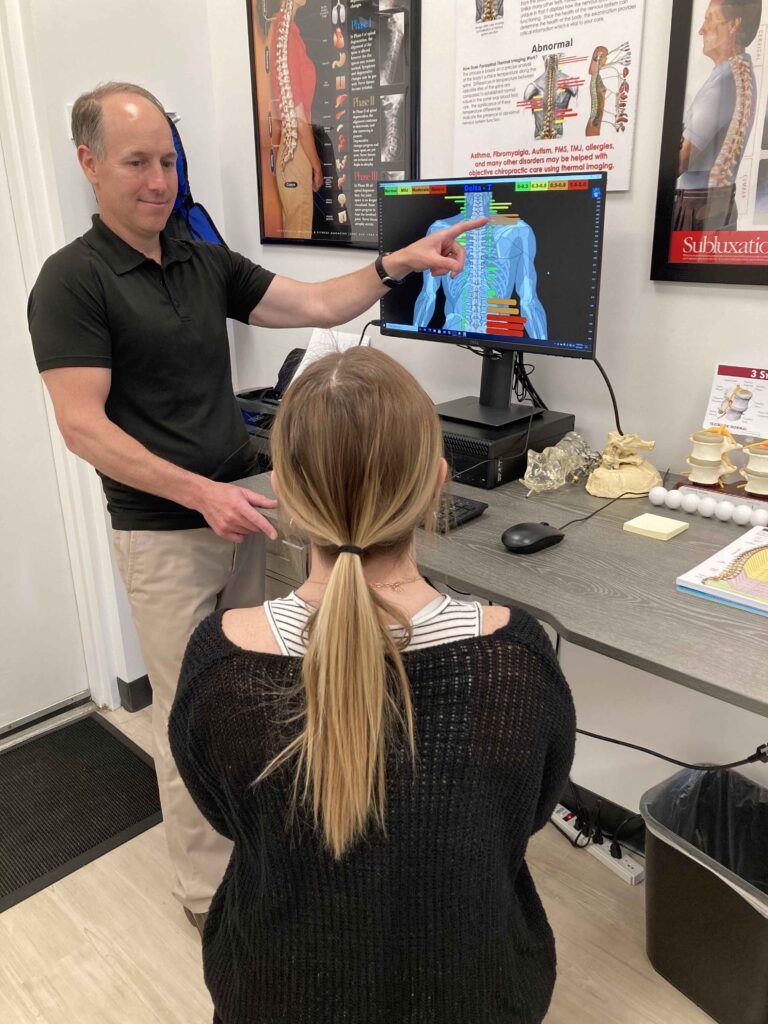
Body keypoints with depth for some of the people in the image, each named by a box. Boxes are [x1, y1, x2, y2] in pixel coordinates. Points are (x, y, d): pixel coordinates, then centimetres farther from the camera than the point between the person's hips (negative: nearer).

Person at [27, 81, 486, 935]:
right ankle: (209, 891, 23)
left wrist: (397, 263, -11)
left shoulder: (206, 263, 8)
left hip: (235, 513, 7)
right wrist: (200, 493, -26)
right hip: (163, 535, -6)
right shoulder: (72, 280, -11)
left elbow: (317, 306, 4)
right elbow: (83, 426, -18)